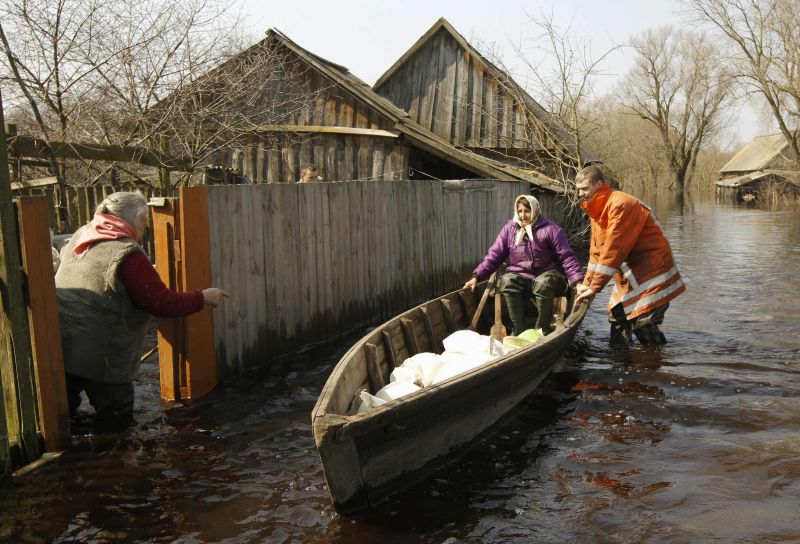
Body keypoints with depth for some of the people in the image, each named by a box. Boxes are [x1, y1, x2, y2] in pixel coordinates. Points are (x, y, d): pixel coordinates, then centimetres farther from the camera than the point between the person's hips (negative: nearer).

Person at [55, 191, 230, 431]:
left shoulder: (79, 239, 10)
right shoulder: (127, 254, -17)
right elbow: (162, 302, -17)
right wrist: (202, 298, -3)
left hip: (58, 347, 7)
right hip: (97, 356, -7)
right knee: (117, 419, 9)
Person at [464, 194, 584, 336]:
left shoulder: (550, 229, -6)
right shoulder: (509, 228, 3)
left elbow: (567, 257, -9)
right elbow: (495, 254, 2)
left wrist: (578, 281, -21)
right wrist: (477, 276, -7)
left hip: (546, 275, -3)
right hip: (520, 275, 3)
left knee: (543, 283, -36)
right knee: (507, 281, -28)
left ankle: (543, 328, -18)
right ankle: (519, 329, -25)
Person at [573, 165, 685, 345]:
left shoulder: (621, 204, -22)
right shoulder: (596, 209, 9)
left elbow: (613, 250, -26)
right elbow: (596, 251, 12)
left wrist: (594, 287, -24)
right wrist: (587, 283, 7)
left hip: (650, 275, -10)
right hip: (629, 278, 10)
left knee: (643, 324, -13)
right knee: (618, 317, 14)